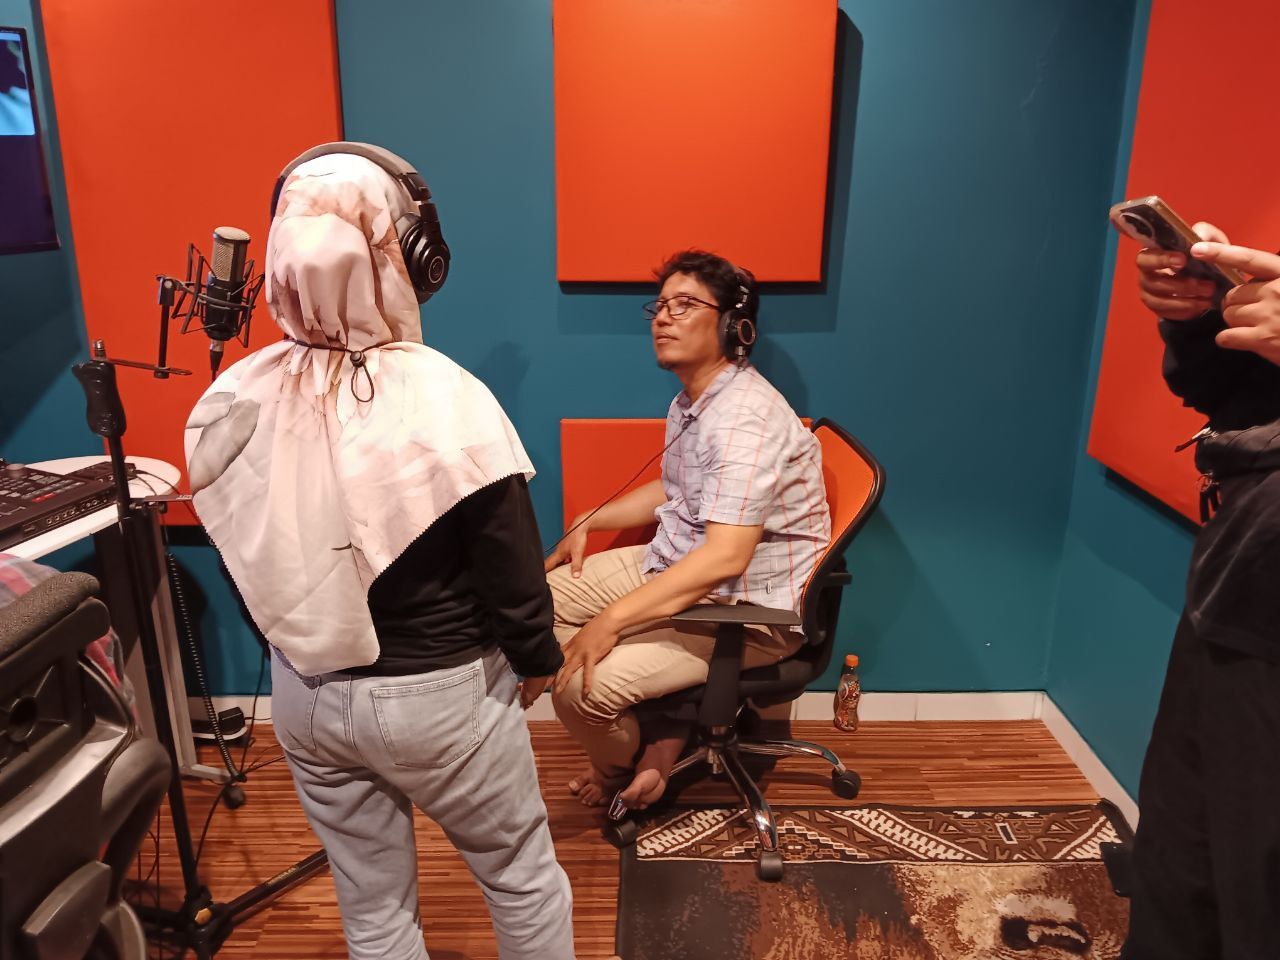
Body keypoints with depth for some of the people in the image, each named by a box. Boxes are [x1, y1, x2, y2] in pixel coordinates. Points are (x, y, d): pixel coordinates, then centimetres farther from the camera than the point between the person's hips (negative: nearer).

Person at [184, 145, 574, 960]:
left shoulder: (236, 400, -9)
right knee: (522, 875, 21)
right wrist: (540, 657, 2)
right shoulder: (445, 399, -24)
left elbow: (248, 555, 2)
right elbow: (511, 571, -17)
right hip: (437, 696, -4)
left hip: (303, 694, 5)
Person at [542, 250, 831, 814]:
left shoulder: (746, 417, -26)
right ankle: (657, 737, 10)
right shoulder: (691, 400, 7)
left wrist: (611, 620, -33)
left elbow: (726, 556, -34)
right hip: (673, 564, 10)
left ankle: (622, 769, 15)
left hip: (748, 607, -10)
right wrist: (587, 523, 14)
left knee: (583, 685, -23)